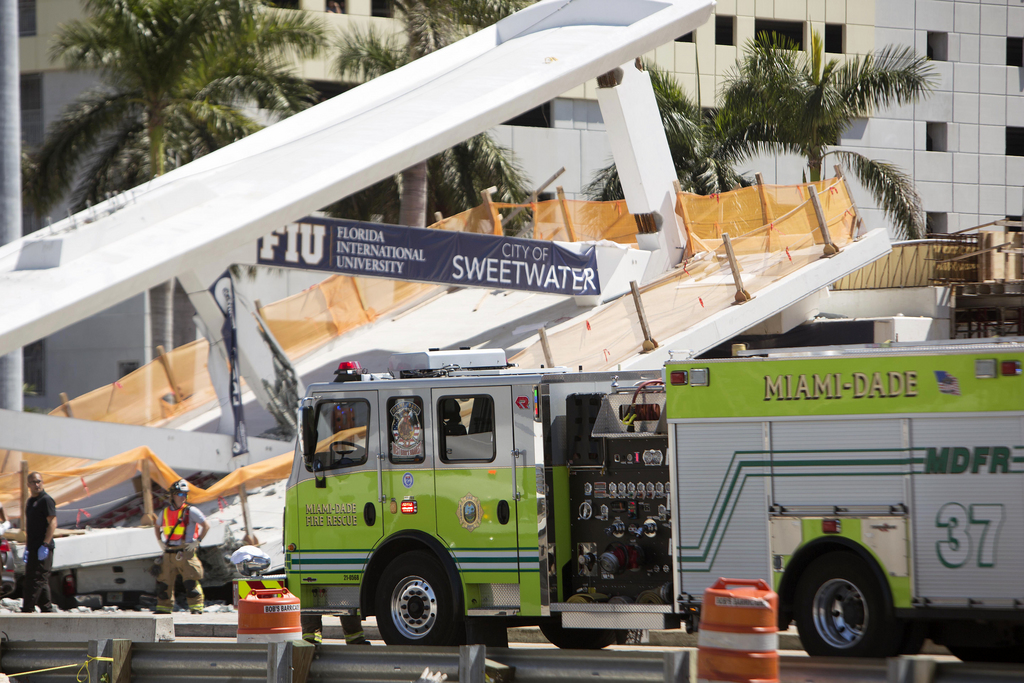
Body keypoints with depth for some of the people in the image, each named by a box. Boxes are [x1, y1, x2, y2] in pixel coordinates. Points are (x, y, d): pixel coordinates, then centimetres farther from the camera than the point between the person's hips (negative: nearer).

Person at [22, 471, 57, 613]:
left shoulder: (46, 500, -10)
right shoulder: (30, 501, 18)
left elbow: (53, 523, -16)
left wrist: (45, 545, -22)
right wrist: (27, 547, 21)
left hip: (43, 548, -9)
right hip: (33, 548, 9)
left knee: (36, 580, -9)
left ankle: (27, 610, -11)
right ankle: (47, 610, 15)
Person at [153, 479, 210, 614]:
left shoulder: (191, 511, -3)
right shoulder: (165, 512, 11)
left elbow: (206, 526, -2)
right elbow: (157, 527, 30)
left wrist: (197, 541, -6)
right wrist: (160, 542, 16)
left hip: (185, 552, -5)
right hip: (169, 553, 5)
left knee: (191, 583, -9)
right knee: (164, 582, 6)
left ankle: (196, 608, -6)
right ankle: (164, 608, 16)